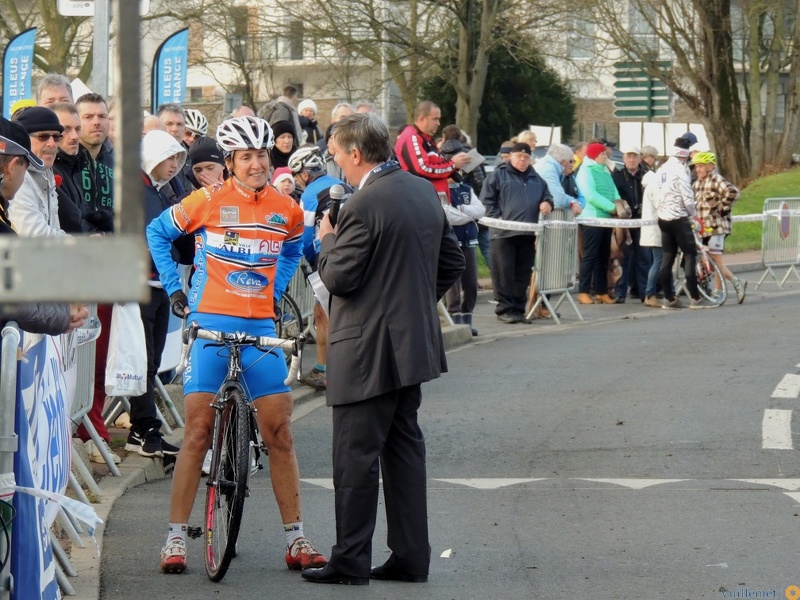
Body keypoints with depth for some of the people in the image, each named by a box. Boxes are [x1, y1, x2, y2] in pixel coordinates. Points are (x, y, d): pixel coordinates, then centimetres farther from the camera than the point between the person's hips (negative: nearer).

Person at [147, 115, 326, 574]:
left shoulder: (287, 210, 4)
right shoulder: (209, 201, -6)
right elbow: (158, 233, 9)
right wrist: (174, 287, 4)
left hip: (260, 328, 3)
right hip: (210, 324, -3)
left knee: (280, 433, 1)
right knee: (198, 432, -4)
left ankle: (296, 539, 7)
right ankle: (176, 537, 3)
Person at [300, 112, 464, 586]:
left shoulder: (363, 206, -19)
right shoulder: (424, 191, 8)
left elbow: (339, 278, -17)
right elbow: (452, 262, 15)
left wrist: (328, 241, 1)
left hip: (367, 351, -9)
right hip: (415, 343, 9)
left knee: (356, 456, -2)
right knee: (405, 447, 13)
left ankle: (351, 561, 1)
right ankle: (411, 556, 15)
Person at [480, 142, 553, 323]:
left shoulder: (535, 178, 19)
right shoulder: (499, 175, 3)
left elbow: (546, 193, 26)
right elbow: (487, 199, -1)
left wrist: (547, 202, 2)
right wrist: (497, 218, -12)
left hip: (528, 234, 5)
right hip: (504, 233, -5)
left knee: (523, 274, 7)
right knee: (504, 272, -6)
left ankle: (519, 309, 12)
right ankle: (504, 309, -2)